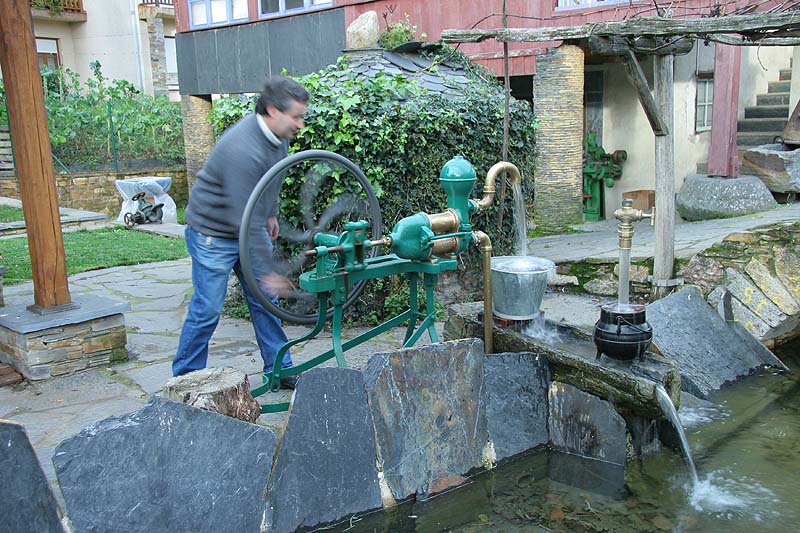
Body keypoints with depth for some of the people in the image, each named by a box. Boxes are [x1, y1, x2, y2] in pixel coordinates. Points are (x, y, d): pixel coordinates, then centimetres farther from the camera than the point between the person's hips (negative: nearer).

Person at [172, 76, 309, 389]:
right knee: (207, 310, -1)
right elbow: (246, 220, -32)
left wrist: (271, 214, 21)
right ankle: (184, 380, 15)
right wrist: (268, 270, -29)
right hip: (214, 234, -8)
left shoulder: (277, 134, -4)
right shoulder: (243, 150, -33)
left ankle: (279, 369, 19)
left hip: (251, 228, 8)